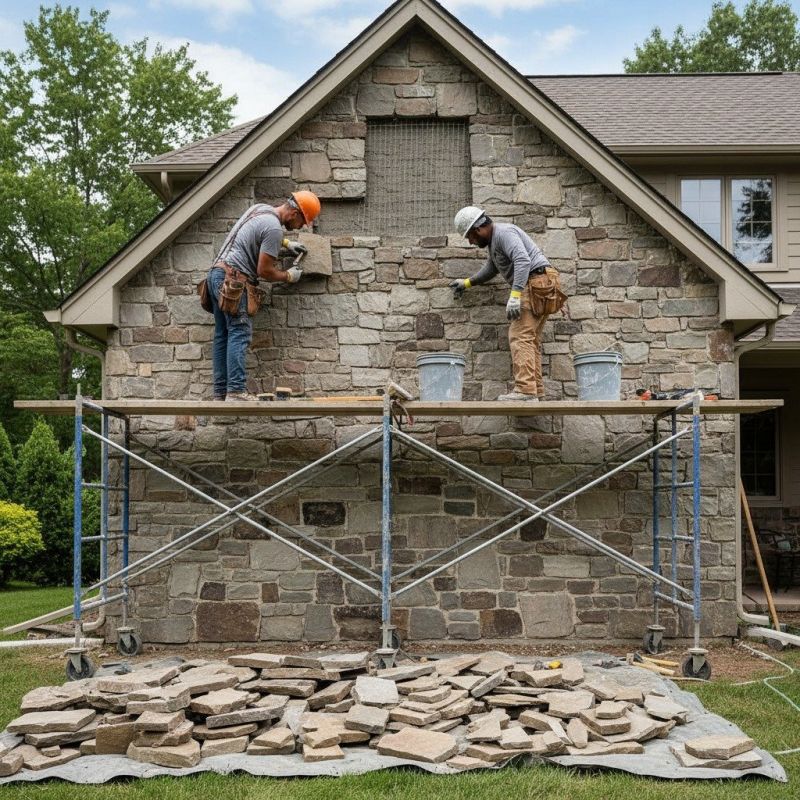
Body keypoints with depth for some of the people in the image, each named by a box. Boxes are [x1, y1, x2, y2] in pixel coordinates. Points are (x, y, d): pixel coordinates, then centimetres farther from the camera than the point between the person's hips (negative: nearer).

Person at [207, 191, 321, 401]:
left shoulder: (260, 208, 15)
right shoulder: (274, 228, -14)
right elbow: (264, 271, -13)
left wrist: (286, 243, 34)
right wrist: (288, 276, 4)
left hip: (216, 273, 10)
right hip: (234, 280, -10)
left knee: (223, 335, 7)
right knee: (239, 333, -13)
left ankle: (220, 392, 6)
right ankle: (236, 391, -20)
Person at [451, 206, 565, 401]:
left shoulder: (504, 232, -12)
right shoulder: (493, 240, 22)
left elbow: (523, 260, -27)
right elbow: (490, 268, 40)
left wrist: (514, 295, -32)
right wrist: (467, 282, 44)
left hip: (536, 282, -11)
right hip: (534, 287, 11)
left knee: (520, 336, -17)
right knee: (530, 340, 8)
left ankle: (525, 389, -24)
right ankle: (536, 391, 6)